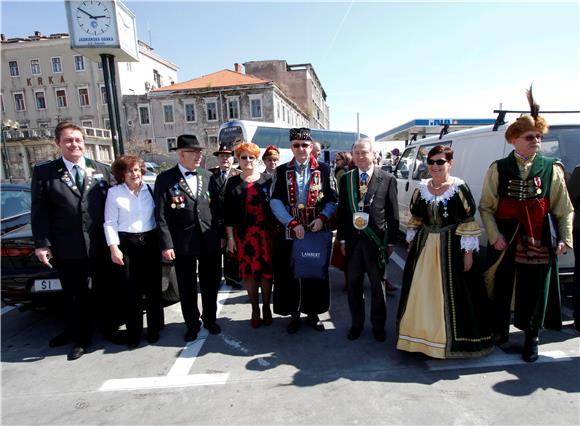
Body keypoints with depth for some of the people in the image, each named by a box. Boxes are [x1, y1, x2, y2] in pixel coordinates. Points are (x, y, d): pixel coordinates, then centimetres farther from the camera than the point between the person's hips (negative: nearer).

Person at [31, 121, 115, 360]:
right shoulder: (43, 172, 1)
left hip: (101, 246, 1)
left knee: (105, 293, 15)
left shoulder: (103, 170, 3)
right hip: (67, 250, 0)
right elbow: (39, 212, 0)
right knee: (76, 297, 14)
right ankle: (80, 338, 33)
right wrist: (41, 243, -5)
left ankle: (109, 329, 36)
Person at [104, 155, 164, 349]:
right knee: (131, 291, 3)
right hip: (126, 244, -2)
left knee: (153, 287, 7)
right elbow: (110, 223, -1)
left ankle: (154, 328, 23)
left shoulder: (150, 189, 6)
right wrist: (114, 248, -9)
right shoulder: (114, 192, 0)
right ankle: (133, 333, 18)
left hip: (151, 242, 2)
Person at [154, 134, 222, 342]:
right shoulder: (165, 179, -3)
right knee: (187, 287, 11)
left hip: (210, 241, 3)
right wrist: (166, 244, -12)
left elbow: (216, 207, 8)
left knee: (211, 283, 14)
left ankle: (210, 319, 35)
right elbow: (161, 215, -6)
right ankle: (192, 324, 31)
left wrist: (222, 235, 4)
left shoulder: (208, 176, 7)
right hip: (183, 243, -2)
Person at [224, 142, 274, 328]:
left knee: (266, 270, 3)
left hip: (265, 232, 0)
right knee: (249, 272, 6)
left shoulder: (267, 180, 4)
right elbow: (228, 211, 4)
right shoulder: (233, 182, 5)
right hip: (243, 234, 1)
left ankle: (266, 307, 21)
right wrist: (230, 236, -1)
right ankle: (255, 309, 21)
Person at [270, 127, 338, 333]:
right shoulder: (281, 171, 4)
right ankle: (294, 314, 24)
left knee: (316, 273, 10)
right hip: (290, 233, 0)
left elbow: (332, 200, 3)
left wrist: (322, 218, -15)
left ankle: (313, 314, 28)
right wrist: (292, 223, -14)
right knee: (290, 275, 6)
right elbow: (275, 202, -3)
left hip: (317, 232, 0)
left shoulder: (324, 170, 3)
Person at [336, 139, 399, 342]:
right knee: (354, 285, 13)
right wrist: (342, 239, 4)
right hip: (353, 240, 3)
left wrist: (391, 241, -4)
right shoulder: (346, 179, 5)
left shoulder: (387, 179, -4)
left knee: (377, 286, 12)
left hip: (376, 240, -2)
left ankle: (378, 325, 31)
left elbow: (393, 214, -2)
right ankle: (356, 323, 32)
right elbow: (342, 211, 6)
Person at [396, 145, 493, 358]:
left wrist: (468, 252, -12)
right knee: (422, 292, 11)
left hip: (450, 247, -4)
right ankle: (422, 335, 29)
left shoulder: (459, 188, -8)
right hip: (424, 246, 5)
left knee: (450, 295, 4)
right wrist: (411, 244, 11)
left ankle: (450, 339, 22)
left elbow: (468, 222, -8)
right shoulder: (422, 188, 6)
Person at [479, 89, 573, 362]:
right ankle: (500, 330, 31)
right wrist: (495, 236, -11)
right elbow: (486, 207, -2)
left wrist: (565, 238, -2)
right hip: (505, 242, 0)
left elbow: (564, 208, 6)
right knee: (501, 286, 10)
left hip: (540, 242, 1)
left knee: (536, 289, 9)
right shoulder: (498, 169, 1)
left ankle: (532, 336, 30)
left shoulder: (552, 169, 5)